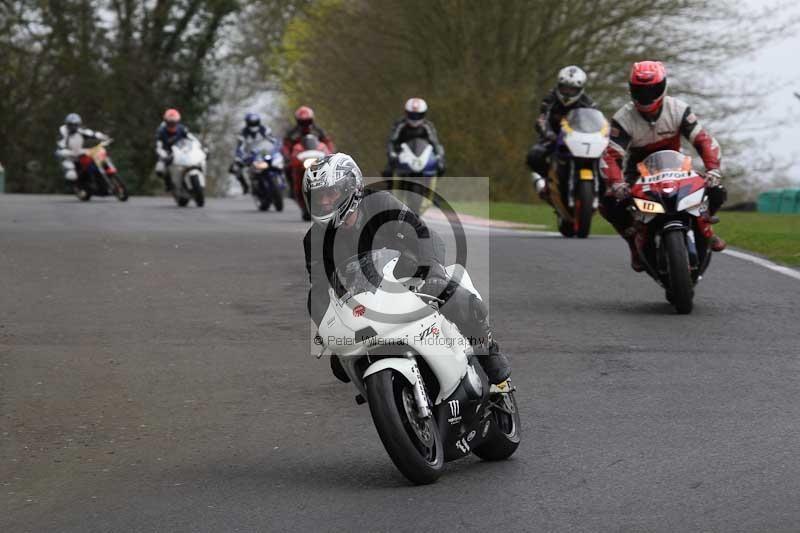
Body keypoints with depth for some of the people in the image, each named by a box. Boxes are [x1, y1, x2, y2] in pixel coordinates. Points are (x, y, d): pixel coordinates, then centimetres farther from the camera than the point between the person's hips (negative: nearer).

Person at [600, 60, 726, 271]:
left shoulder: (678, 110, -14)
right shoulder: (624, 119, -18)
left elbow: (704, 140, -19)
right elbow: (610, 156, -25)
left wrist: (713, 170, -35)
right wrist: (616, 184, -44)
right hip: (638, 170, -1)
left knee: (717, 192, -19)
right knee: (609, 204, -29)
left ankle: (703, 225, 14)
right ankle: (635, 241, -2)